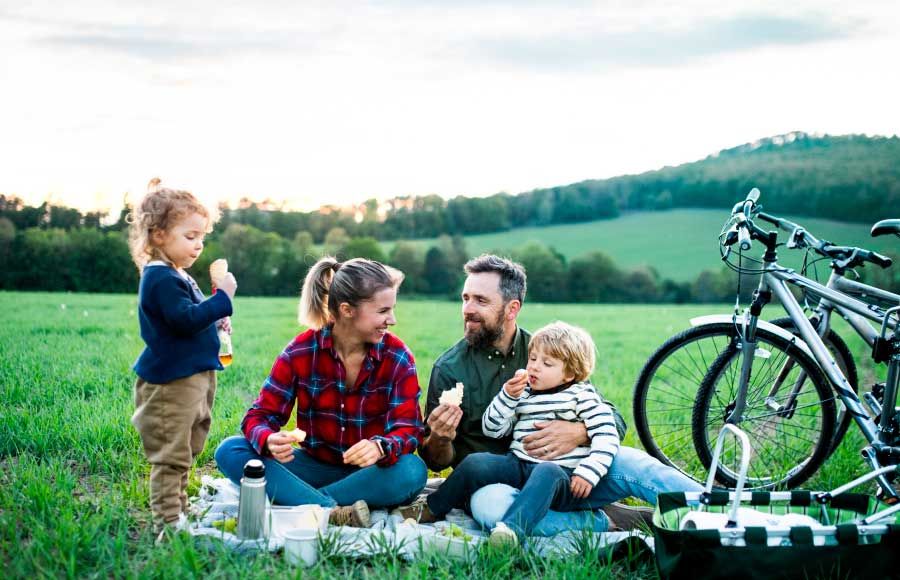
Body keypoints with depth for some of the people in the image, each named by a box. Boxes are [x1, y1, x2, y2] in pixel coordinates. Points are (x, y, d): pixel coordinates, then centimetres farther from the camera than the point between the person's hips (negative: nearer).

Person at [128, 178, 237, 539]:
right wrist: (222, 299, -23)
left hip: (193, 377, 11)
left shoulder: (176, 275, 15)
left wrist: (214, 320, 11)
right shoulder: (159, 278, -18)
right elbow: (185, 319, -27)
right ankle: (168, 521, 0)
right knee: (171, 456, -5)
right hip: (170, 381, -11)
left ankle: (178, 513, 29)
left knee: (184, 453, 19)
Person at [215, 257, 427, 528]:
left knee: (412, 471, -34)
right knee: (230, 451, -20)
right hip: (316, 467, 1)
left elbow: (408, 429, -14)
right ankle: (334, 512, -36)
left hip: (369, 475, -1)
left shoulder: (398, 357, -8)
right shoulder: (301, 351, -7)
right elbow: (260, 415, -8)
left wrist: (381, 447, -39)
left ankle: (295, 501, -27)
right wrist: (269, 441, -34)